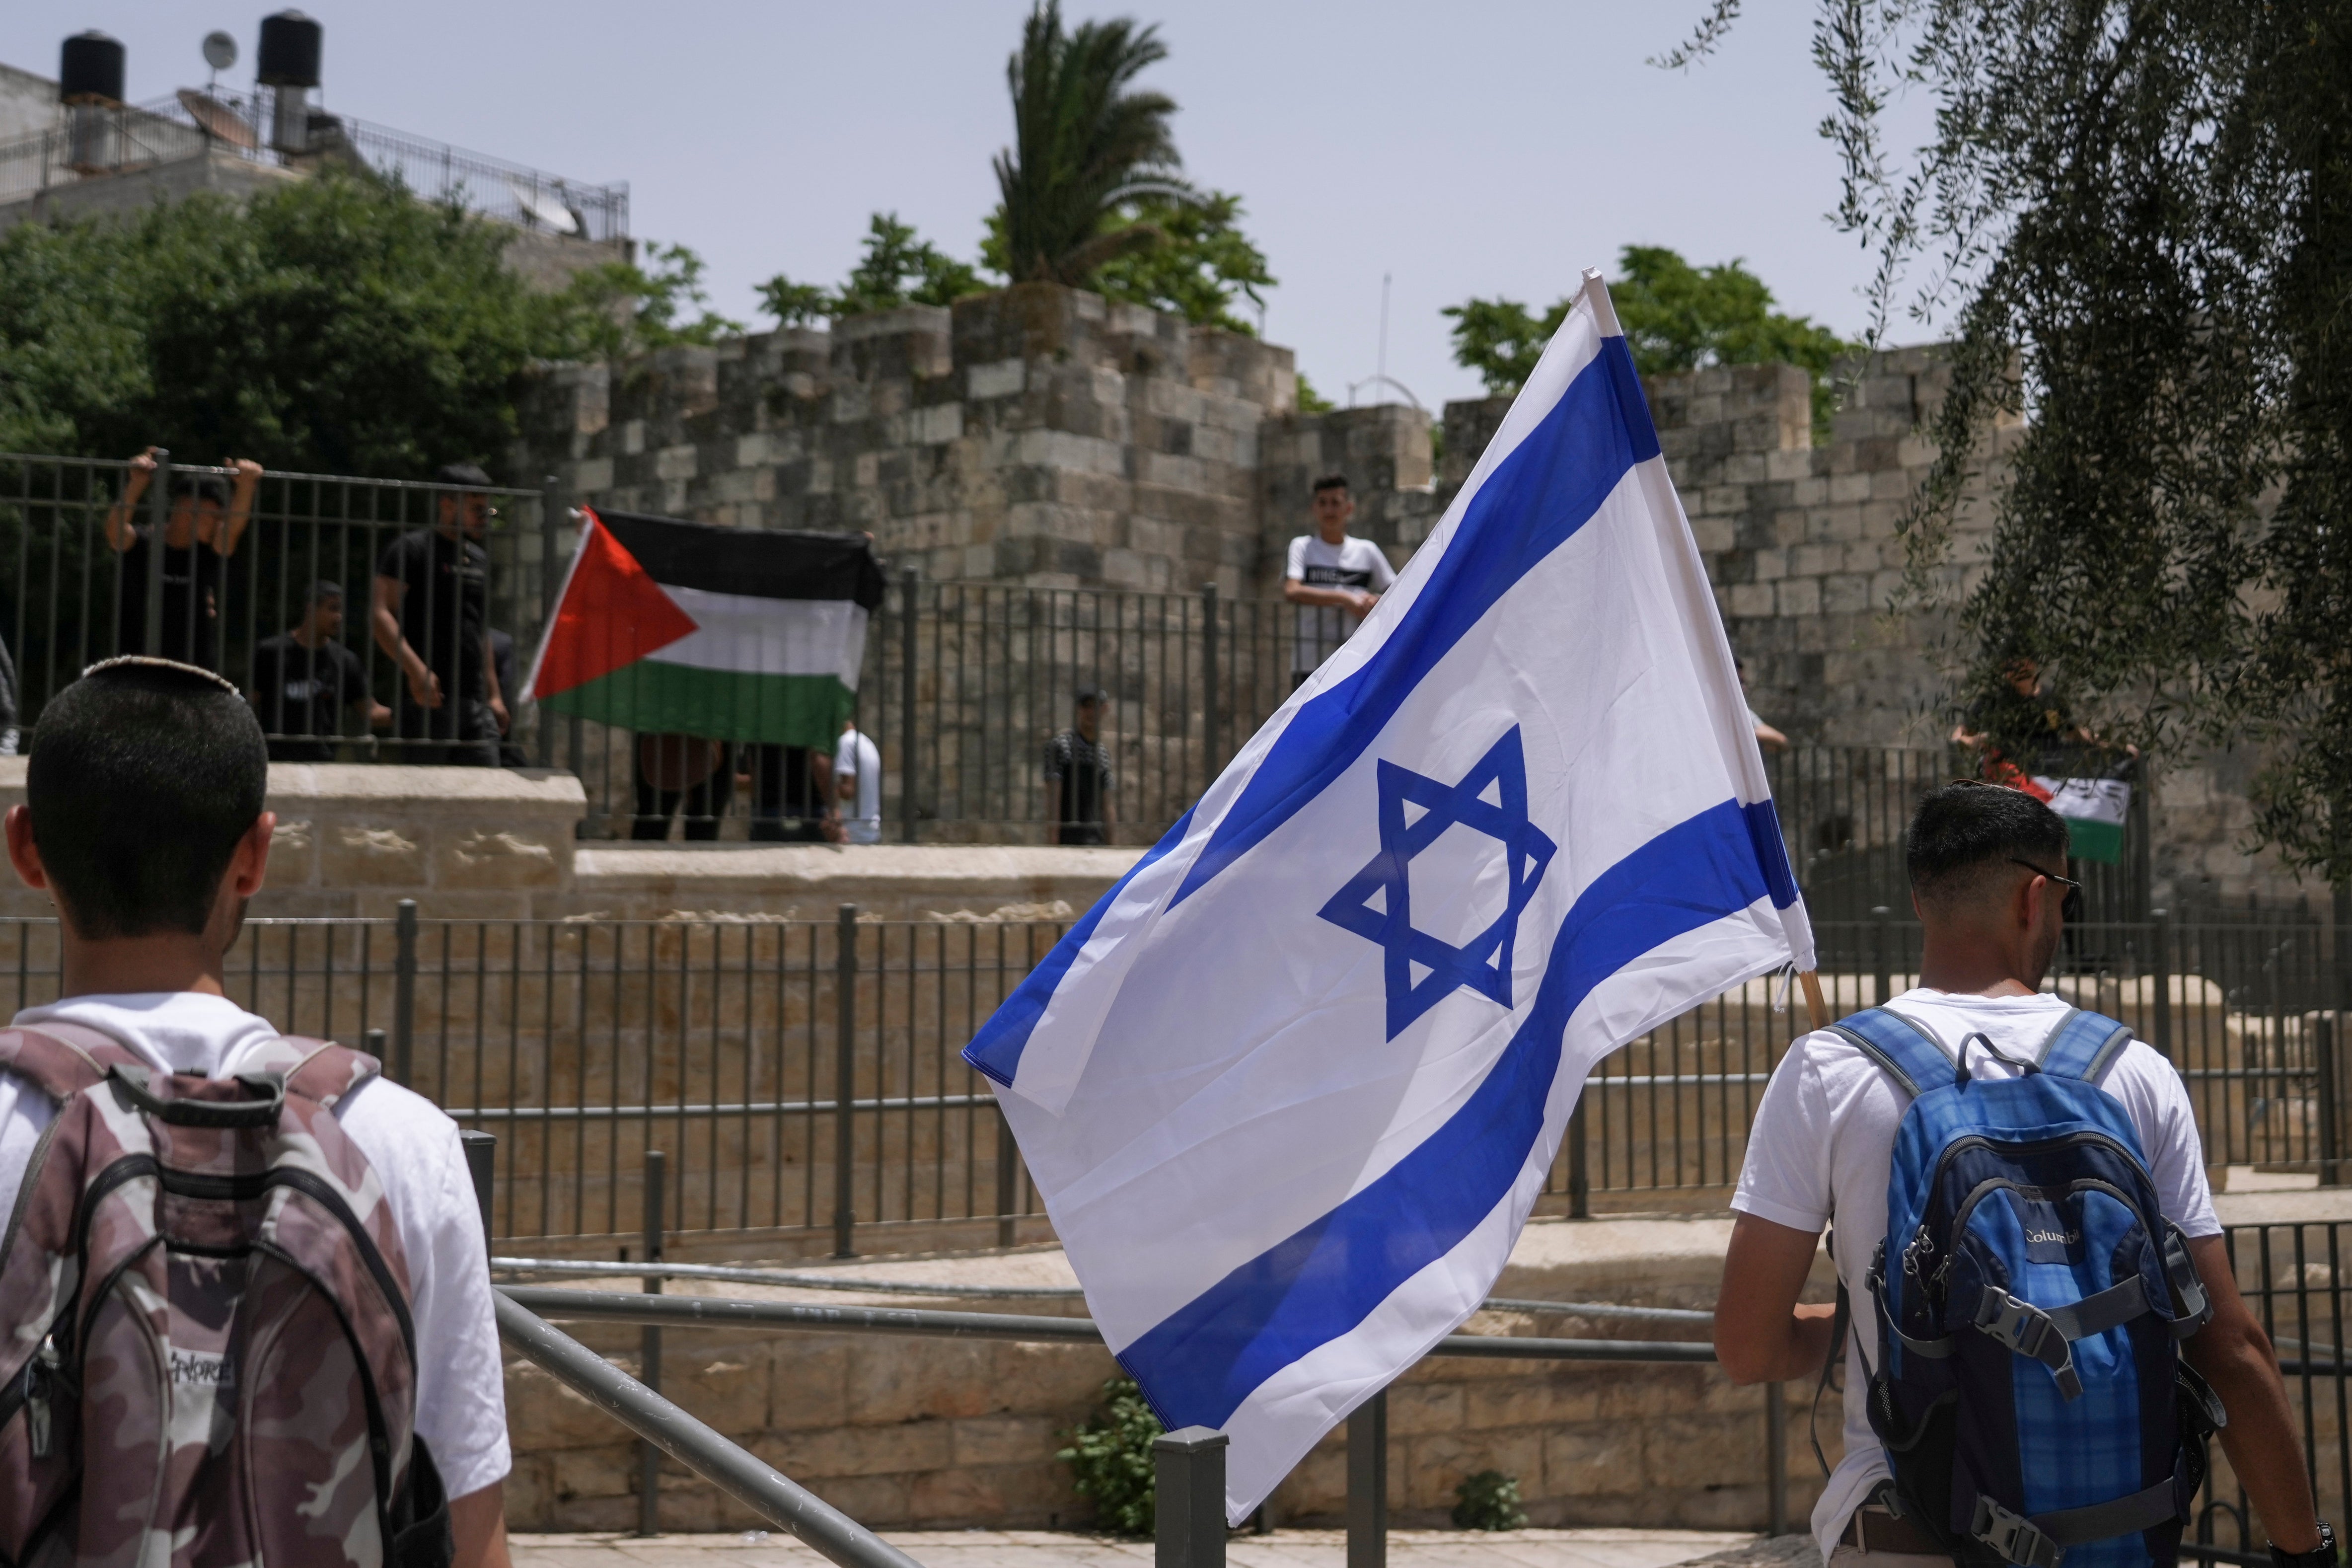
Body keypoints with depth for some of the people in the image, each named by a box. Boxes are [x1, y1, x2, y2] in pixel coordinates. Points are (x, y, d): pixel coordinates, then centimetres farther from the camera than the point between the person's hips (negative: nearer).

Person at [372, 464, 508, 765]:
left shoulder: (479, 559, 21)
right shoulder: (412, 548, -2)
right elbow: (380, 613, -12)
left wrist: (494, 694, 23)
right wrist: (416, 669, -24)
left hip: (475, 703, 7)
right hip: (426, 700, -7)